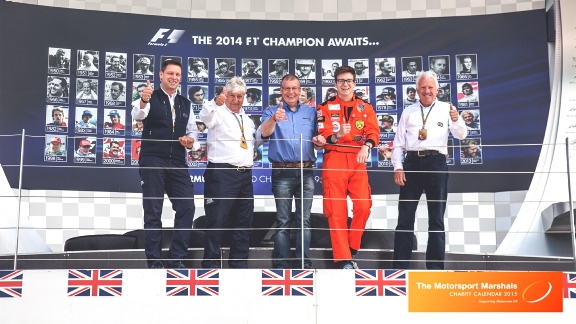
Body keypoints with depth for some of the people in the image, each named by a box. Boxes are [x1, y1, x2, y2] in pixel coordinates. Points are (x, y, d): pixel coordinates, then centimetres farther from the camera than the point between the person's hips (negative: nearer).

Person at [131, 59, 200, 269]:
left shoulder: (185, 103, 16)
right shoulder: (151, 98, 0)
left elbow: (192, 131, 18)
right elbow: (137, 116, -20)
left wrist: (191, 141, -5)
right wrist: (143, 102, -42)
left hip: (177, 163, 5)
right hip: (152, 161, -5)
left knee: (187, 207, -2)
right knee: (153, 211, 0)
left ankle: (177, 258, 8)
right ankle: (154, 260, 8)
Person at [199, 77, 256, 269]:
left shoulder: (247, 119, 21)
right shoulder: (219, 113, 0)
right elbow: (205, 116, -23)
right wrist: (216, 102, -44)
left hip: (245, 174, 7)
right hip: (222, 173, -7)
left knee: (244, 221, 10)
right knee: (217, 220, -6)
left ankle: (239, 263, 19)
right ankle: (211, 264, 1)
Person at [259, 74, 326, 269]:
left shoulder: (311, 112, 13)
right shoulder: (272, 112, 4)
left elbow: (317, 140, 16)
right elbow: (264, 133, -15)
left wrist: (320, 141, -9)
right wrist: (273, 119, -36)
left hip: (306, 172, 3)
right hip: (282, 172, -2)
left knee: (304, 219, 5)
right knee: (283, 221, -1)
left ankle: (304, 262, 10)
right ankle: (282, 264, 3)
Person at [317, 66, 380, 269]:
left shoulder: (365, 107, 13)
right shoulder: (325, 107, 8)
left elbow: (374, 131, 2)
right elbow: (322, 137, -1)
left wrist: (366, 146, -18)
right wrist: (337, 135, -22)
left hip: (357, 160, 2)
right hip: (334, 161, -2)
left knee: (363, 205, -9)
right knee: (336, 210, -4)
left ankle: (351, 249, 11)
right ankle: (343, 259, 2)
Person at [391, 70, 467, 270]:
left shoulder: (446, 109, 6)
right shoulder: (408, 112, 13)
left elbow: (461, 135, -6)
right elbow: (398, 142, 11)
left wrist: (456, 120, -27)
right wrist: (398, 167, -1)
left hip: (436, 163, -2)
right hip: (412, 163, 2)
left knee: (436, 219, 4)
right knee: (405, 218, 2)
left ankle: (435, 267, 11)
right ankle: (399, 266, 7)